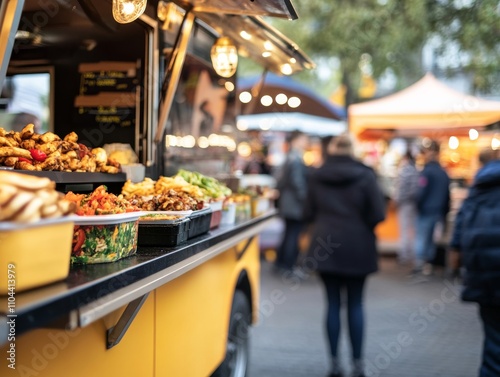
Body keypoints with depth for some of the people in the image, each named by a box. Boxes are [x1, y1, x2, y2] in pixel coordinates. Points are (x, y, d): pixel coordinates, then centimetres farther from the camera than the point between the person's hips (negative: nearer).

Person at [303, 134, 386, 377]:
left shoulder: (316, 176, 0)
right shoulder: (364, 175, -6)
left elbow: (308, 213, 3)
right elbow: (378, 214, -9)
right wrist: (361, 225, 9)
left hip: (325, 248, 1)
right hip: (357, 248, -1)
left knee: (333, 304, 8)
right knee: (355, 305, 8)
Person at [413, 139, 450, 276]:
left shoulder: (426, 171, -14)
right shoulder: (443, 173, 10)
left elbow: (421, 193, -18)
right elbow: (447, 195, 14)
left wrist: (417, 205, -2)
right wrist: (444, 213, 19)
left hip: (425, 211, -7)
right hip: (438, 211, 7)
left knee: (421, 238, -3)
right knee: (430, 238, 14)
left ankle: (419, 263, -8)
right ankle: (428, 264, 17)